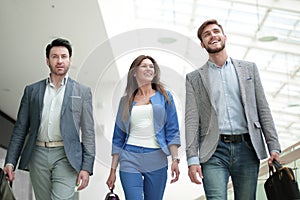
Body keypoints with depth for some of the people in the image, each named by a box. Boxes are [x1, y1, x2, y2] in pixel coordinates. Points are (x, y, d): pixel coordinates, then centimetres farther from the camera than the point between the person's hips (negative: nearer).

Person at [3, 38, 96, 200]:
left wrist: (86, 167, -4)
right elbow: (20, 129, 11)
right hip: (38, 155, 3)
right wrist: (10, 162, 1)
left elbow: (88, 132, 4)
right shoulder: (32, 90, 12)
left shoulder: (82, 92, 6)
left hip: (66, 157, -2)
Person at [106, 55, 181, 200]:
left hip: (156, 160, 0)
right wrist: (113, 170, 9)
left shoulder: (164, 96, 8)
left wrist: (175, 159, -10)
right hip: (130, 158, 0)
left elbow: (172, 132, 3)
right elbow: (118, 138, 12)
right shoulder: (126, 100, 11)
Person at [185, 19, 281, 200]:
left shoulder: (249, 68, 14)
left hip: (247, 149, 2)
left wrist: (274, 147, 1)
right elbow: (192, 120, 3)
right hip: (214, 151, -1)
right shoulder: (194, 78, 10)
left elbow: (263, 109, 10)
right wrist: (192, 159, -7)